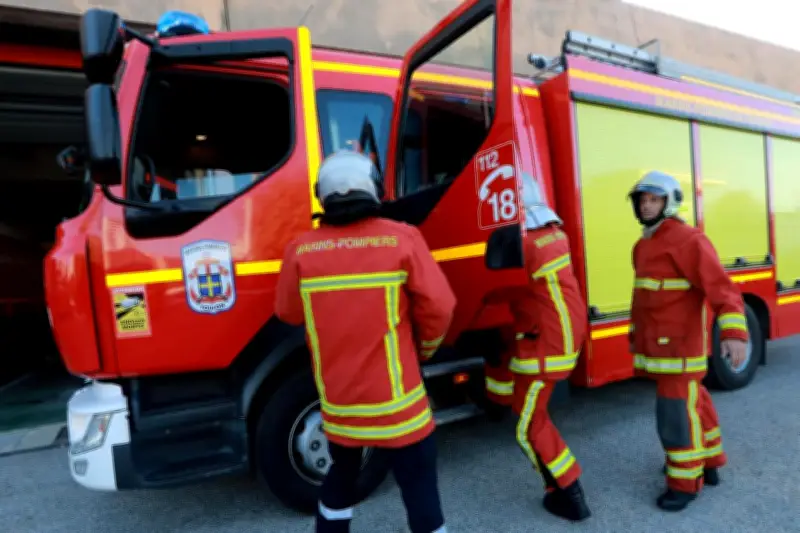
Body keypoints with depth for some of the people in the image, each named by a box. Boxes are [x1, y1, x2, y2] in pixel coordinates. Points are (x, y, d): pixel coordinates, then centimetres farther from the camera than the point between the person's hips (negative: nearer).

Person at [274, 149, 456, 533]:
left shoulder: (301, 250, -7)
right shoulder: (401, 239, -14)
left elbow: (289, 314, 6)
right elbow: (439, 307, -12)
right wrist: (424, 350, 7)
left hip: (337, 401, 4)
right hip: (395, 399, -3)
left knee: (340, 478, 28)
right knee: (420, 489, 14)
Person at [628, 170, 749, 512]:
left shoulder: (687, 240, -15)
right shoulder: (643, 245, 12)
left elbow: (721, 288, -23)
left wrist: (734, 333, -35)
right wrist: (636, 333, 24)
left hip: (680, 344, -8)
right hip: (658, 343, 9)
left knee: (676, 413, -2)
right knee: (692, 404, 20)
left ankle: (685, 483, 14)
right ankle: (708, 464, 37)